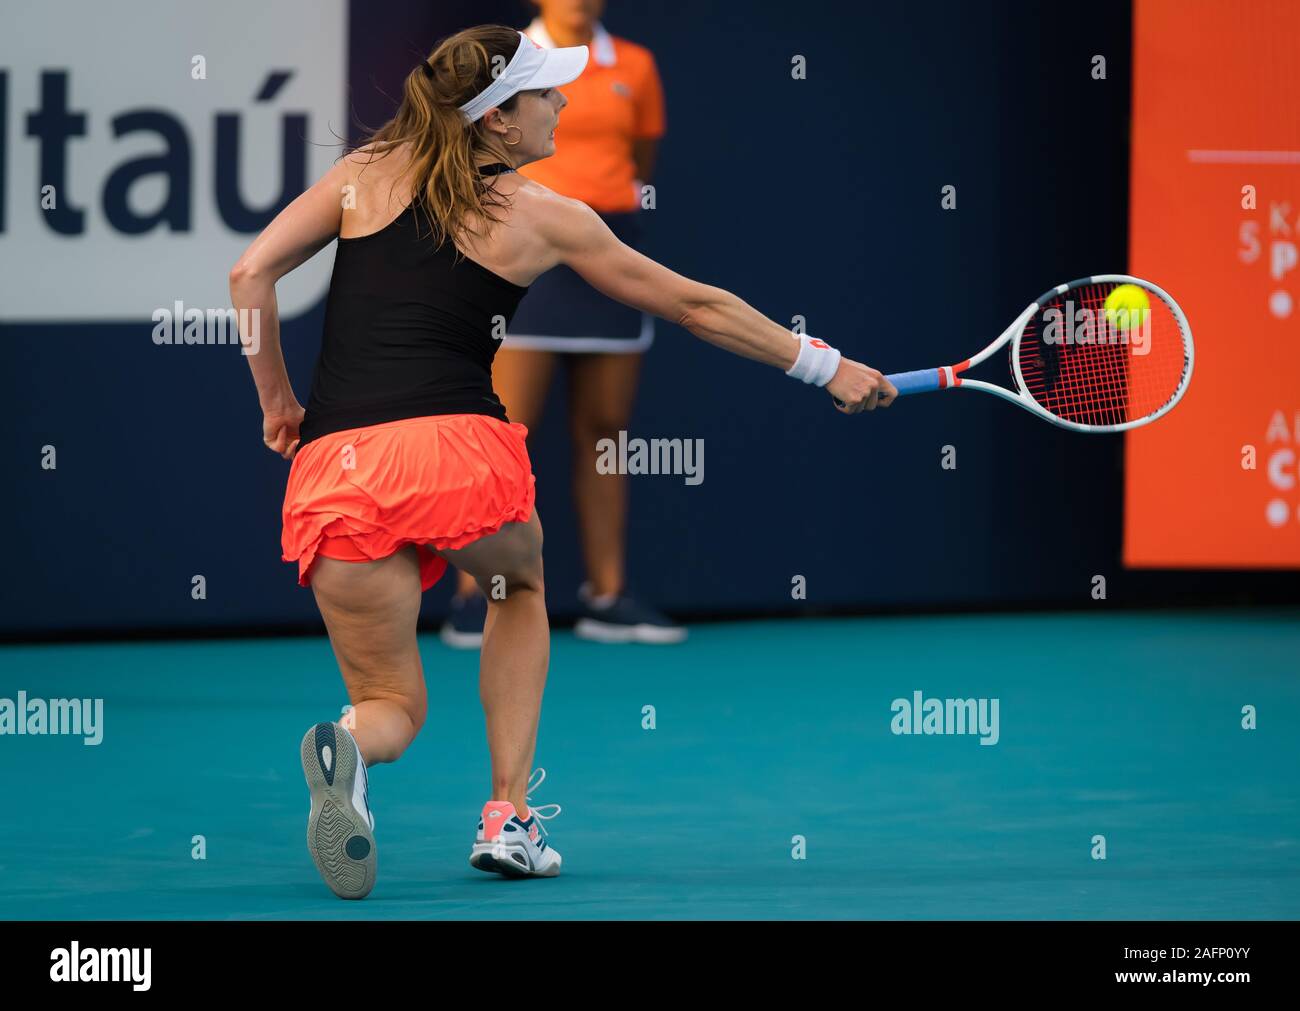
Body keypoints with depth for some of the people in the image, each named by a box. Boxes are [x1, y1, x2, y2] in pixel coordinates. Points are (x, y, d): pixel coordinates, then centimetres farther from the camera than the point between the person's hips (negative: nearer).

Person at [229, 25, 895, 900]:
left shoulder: (366, 174, 14)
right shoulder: (542, 218, 9)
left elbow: (250, 276, 5)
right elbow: (694, 307, 16)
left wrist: (277, 401, 15)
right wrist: (826, 365, 25)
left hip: (331, 467, 2)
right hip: (458, 451, -2)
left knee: (395, 704, 16)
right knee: (520, 581, 33)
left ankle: (351, 747, -24)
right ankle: (510, 817, 18)